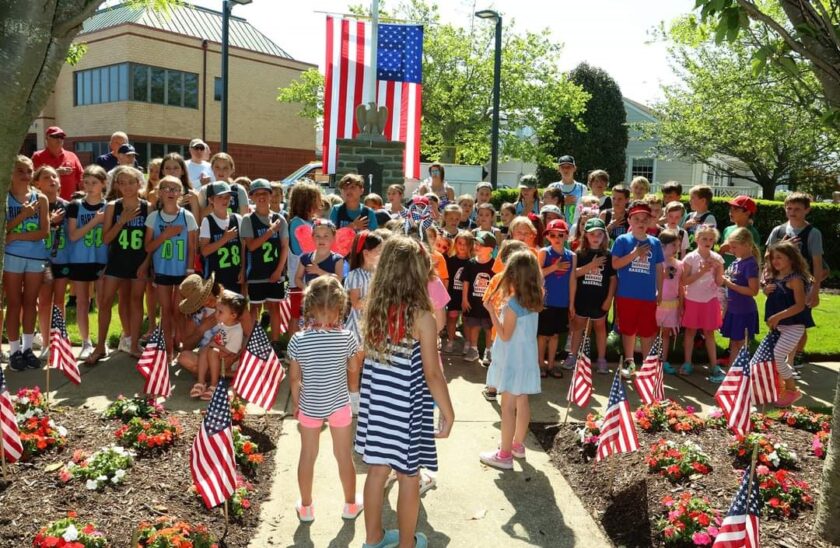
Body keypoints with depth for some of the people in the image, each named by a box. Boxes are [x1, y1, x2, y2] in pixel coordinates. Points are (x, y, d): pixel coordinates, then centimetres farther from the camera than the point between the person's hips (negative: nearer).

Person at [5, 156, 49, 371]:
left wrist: (15, 236, -12)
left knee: (30, 303, 9)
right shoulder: (4, 197, -1)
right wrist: (22, 215, -17)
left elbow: (45, 232, -4)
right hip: (11, 256, -2)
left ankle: (27, 348, 18)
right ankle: (14, 351, 10)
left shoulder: (40, 199, 3)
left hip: (36, 257, 2)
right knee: (14, 303, 4)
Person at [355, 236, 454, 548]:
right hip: (407, 408, -5)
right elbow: (432, 375, -16)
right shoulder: (421, 318, -20)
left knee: (377, 470, 19)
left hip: (376, 403, 5)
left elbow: (367, 358, 6)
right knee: (408, 477, 12)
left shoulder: (374, 309, -3)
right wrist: (448, 413, -6)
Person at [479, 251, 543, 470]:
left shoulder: (512, 304, -21)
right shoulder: (534, 302, 2)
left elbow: (505, 335, -18)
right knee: (522, 402, 17)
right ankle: (517, 445, 31)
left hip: (512, 360, -8)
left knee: (508, 406, -1)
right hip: (527, 358, 8)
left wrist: (491, 311, -18)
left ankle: (504, 455, 5)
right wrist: (499, 309, 9)